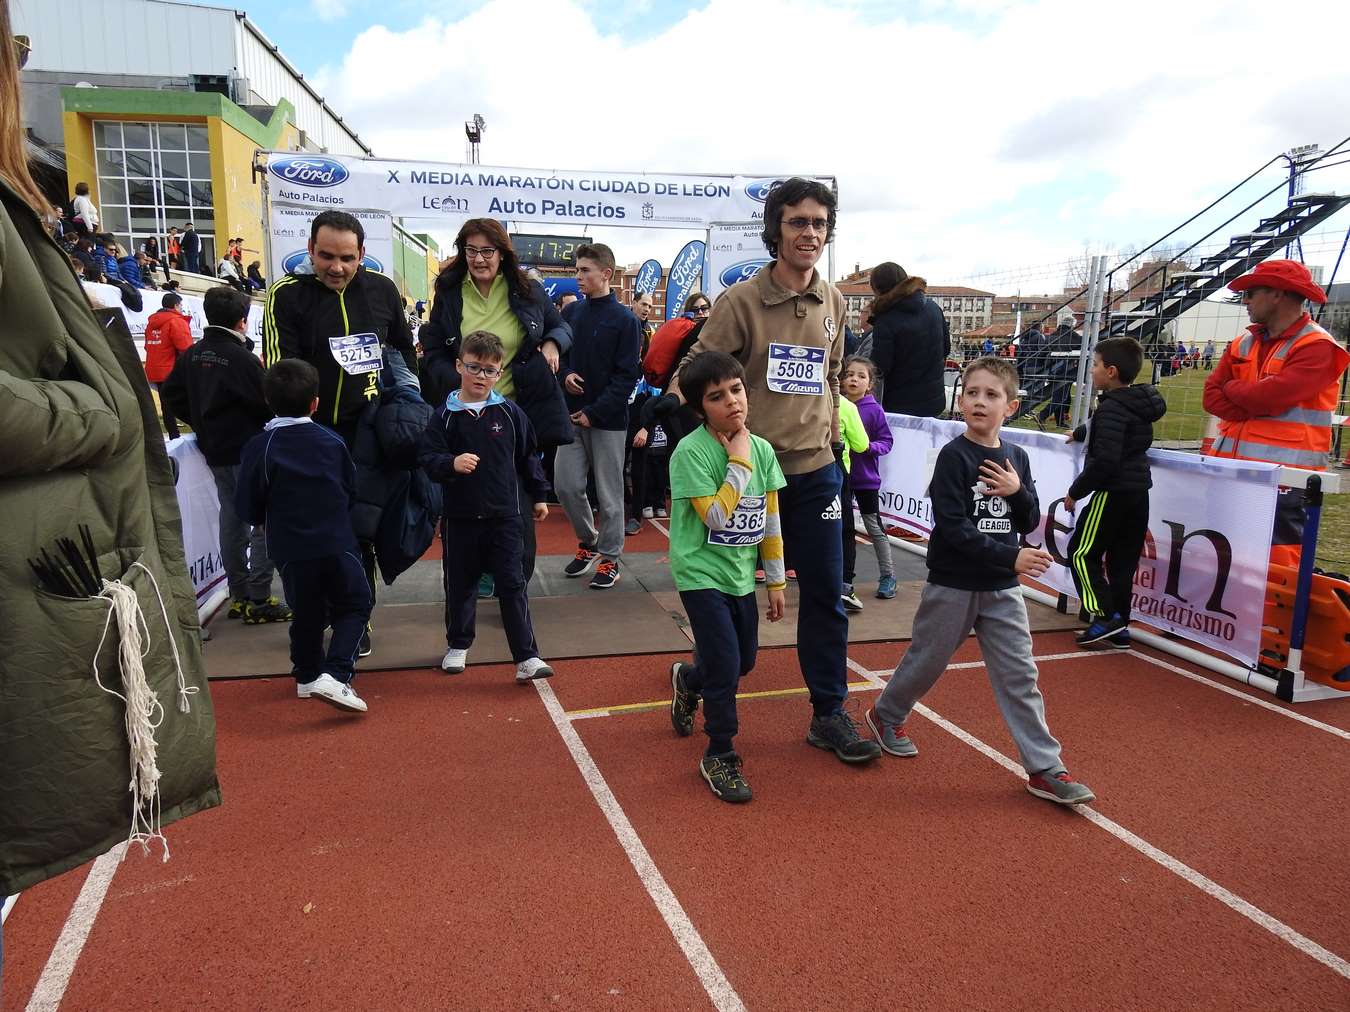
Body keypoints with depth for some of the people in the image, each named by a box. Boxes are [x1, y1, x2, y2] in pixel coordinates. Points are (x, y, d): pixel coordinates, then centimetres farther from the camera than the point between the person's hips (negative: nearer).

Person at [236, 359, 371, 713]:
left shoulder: (258, 448, -9)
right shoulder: (332, 442, -1)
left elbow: (248, 508, -5)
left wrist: (264, 522, 17)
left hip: (291, 549, 0)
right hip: (338, 544, 0)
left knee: (307, 613, 18)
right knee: (354, 606, 11)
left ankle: (308, 676, 30)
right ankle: (335, 674, -5)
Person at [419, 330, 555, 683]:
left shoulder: (510, 413, 1)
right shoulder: (445, 416, -4)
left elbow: (528, 457, 10)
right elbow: (429, 458, -10)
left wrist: (539, 496, 13)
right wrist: (452, 464, -31)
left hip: (505, 516, 0)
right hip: (460, 517, 0)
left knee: (512, 585, 0)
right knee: (460, 585, 15)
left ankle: (526, 657, 3)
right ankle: (458, 645, 36)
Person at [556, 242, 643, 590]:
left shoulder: (625, 320, -7)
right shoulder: (570, 313, 7)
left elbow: (627, 376, -10)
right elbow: (556, 354, 15)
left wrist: (594, 412, -15)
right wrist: (564, 374, -8)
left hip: (608, 419, -4)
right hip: (572, 416, 5)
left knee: (609, 492, 4)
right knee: (566, 485, 4)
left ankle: (609, 557, 17)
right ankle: (588, 541, 28)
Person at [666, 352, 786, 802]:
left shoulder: (762, 449, 0)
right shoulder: (691, 451, -17)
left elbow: (770, 520, 6)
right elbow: (715, 517, -24)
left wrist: (777, 581, 8)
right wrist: (739, 464, -21)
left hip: (742, 575, 6)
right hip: (702, 574, -6)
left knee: (744, 660, 17)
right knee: (725, 667, -8)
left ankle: (689, 679, 49)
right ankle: (720, 756, 13)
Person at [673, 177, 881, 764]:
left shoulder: (832, 303, 7)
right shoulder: (742, 301, -9)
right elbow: (694, 373, -7)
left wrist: (830, 436, 14)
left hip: (815, 470, 4)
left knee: (826, 595, 5)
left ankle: (829, 715, 17)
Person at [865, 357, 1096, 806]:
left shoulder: (1016, 458, 4)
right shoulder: (953, 456, -14)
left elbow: (1030, 523, 7)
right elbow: (952, 527, -21)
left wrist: (1017, 492, -13)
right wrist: (1011, 557, -23)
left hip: (1002, 588, 5)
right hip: (953, 584, -4)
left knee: (1020, 675, 5)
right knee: (927, 660, 11)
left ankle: (1045, 768, 11)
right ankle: (886, 715, 37)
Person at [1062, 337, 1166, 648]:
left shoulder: (1112, 408, -17)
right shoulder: (1137, 405, 12)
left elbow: (1105, 460, -25)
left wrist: (1076, 491, -15)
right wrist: (1079, 433, 51)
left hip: (1113, 493, -9)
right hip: (1138, 492, 9)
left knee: (1082, 553, 0)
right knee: (1123, 560, 12)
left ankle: (1105, 616, -6)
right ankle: (1119, 628, 17)